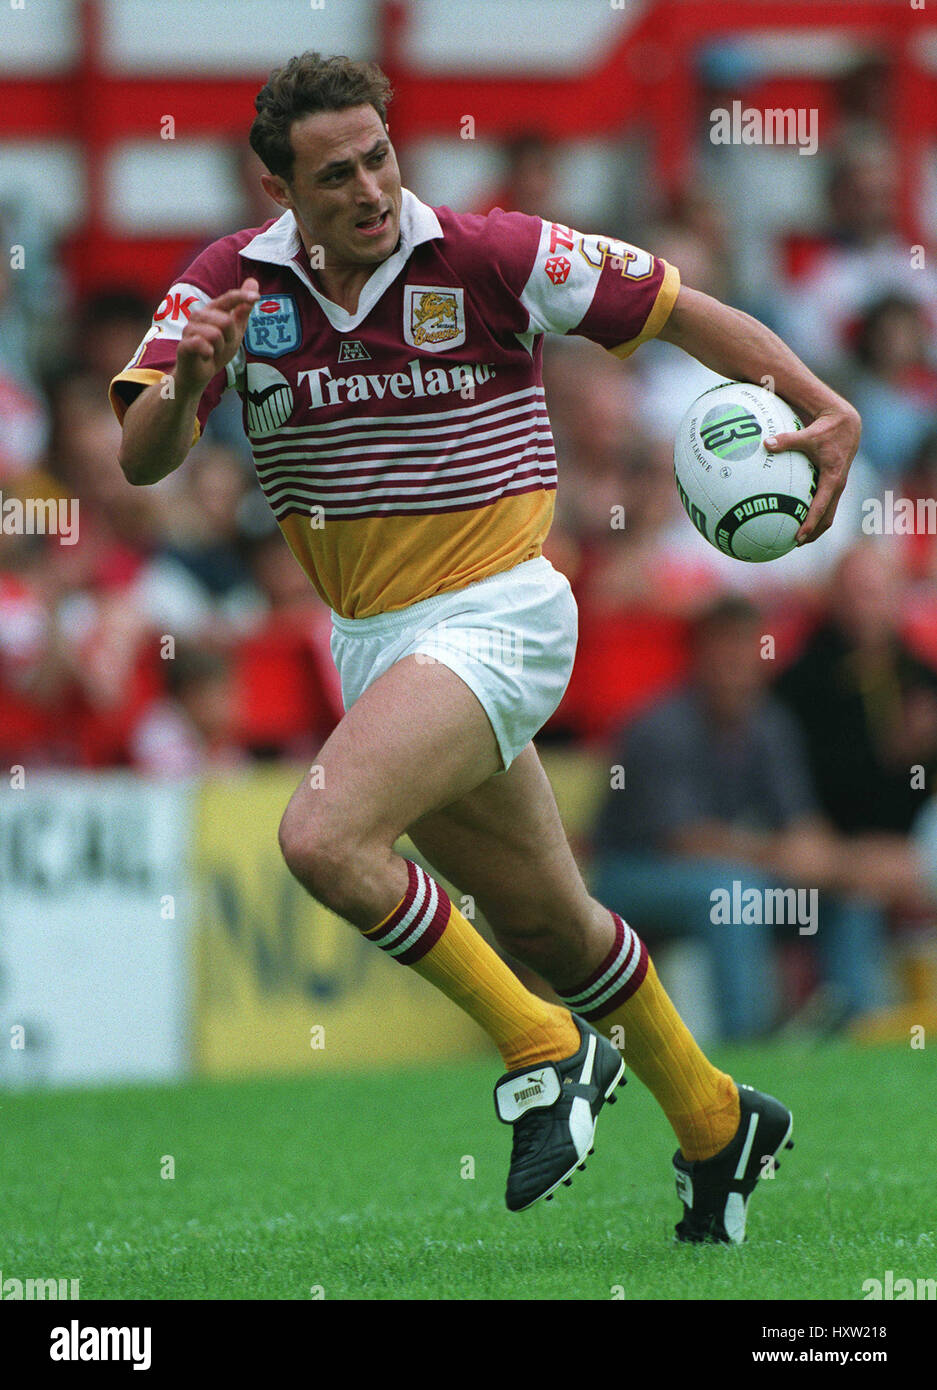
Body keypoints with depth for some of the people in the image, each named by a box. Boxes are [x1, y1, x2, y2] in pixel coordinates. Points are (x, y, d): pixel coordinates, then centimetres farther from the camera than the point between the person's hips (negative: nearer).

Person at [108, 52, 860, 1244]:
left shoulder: (490, 258, -13)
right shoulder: (233, 284, -5)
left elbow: (675, 306, -3)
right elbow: (143, 461, -14)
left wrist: (825, 408, -12)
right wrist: (188, 384, -36)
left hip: (492, 617, -6)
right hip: (370, 640, 6)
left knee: (326, 837, -26)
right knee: (544, 922, 17)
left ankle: (547, 1054, -10)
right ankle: (714, 1126, 38)